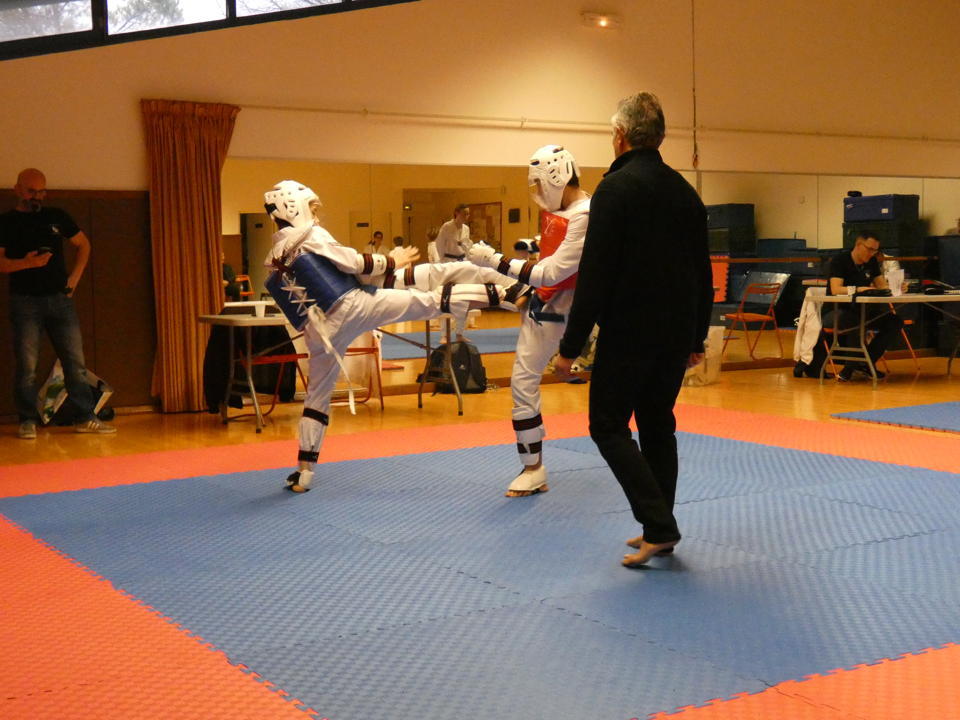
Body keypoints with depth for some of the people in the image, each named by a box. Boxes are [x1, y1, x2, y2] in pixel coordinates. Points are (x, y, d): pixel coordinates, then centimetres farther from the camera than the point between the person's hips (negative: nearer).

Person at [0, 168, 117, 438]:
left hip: (59, 299, 3)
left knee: (75, 362, 2)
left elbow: (83, 244, 21)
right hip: (25, 302, -3)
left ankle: (86, 418, 7)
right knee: (27, 366, -1)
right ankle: (28, 421, 8)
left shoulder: (56, 216, 11)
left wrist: (74, 276, 8)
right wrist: (26, 263, -23)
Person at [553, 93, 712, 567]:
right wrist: (698, 336, 23)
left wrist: (572, 345, -12)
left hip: (628, 332, -7)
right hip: (677, 333, 7)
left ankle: (659, 524, -6)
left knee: (609, 425, 2)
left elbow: (595, 275, -17)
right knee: (658, 424, 15)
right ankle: (659, 530, 20)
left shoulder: (615, 188, -12)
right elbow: (703, 273, 15)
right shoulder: (684, 191, 10)